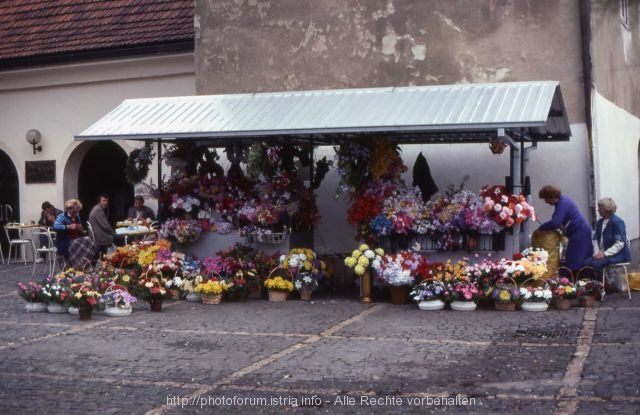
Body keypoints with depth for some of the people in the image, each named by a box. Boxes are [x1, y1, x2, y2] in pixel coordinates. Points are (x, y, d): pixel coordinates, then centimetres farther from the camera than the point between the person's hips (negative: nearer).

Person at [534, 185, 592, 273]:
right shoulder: (561, 201, 12)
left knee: (574, 263, -9)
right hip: (580, 231, 10)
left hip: (580, 232, -10)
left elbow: (554, 222, -26)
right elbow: (558, 221, 17)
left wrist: (540, 228, -15)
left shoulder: (563, 203, -19)